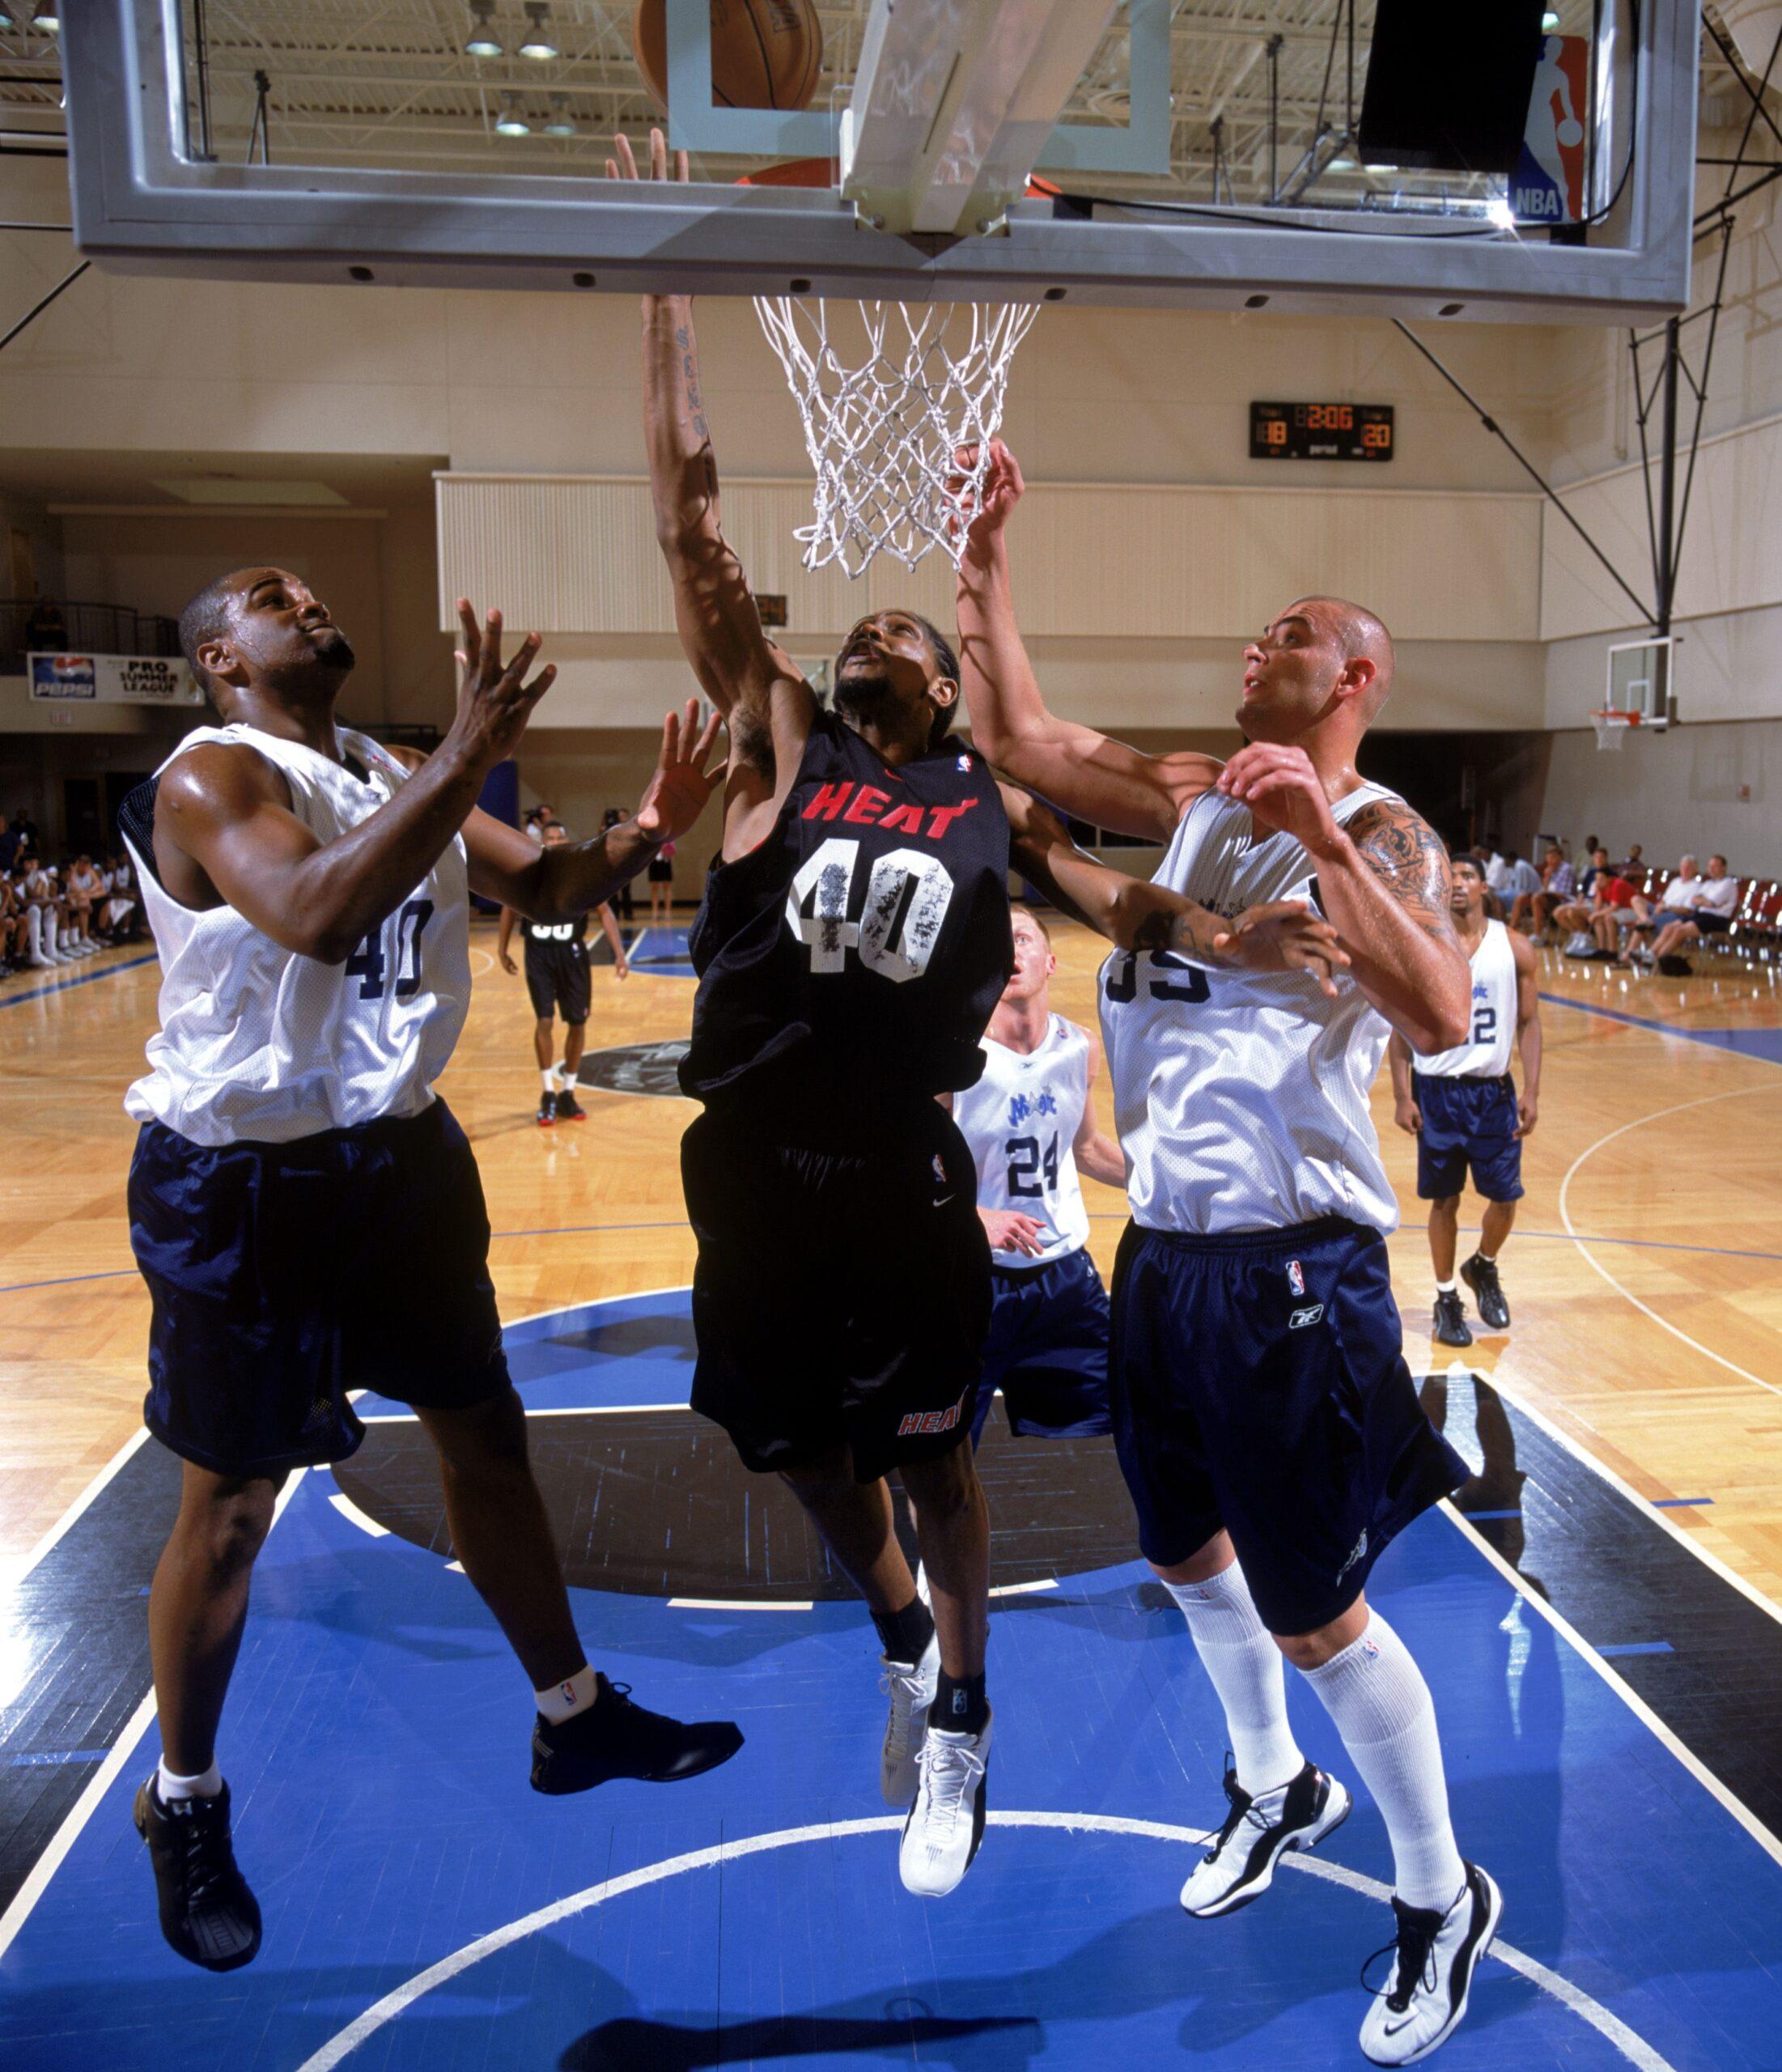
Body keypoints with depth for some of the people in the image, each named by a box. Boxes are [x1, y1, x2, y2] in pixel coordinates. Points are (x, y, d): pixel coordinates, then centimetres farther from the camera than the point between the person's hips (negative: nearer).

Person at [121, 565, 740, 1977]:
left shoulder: (398, 777, 7)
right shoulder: (210, 777, -16)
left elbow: (538, 889, 8)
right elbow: (313, 913, -36)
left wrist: (640, 836, -11)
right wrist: (466, 759, -39)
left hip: (399, 1150, 7)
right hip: (243, 1182, -7)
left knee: (486, 1434, 16)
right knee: (231, 1506, 7)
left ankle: (576, 1718, 35)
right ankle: (185, 1806, 31)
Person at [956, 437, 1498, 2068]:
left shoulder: (1380, 831, -11)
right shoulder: (1193, 798, 8)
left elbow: (1442, 1020, -29)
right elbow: (1015, 737, 6)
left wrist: (1320, 836, -34)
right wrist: (987, 552, 3)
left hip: (1288, 1271, -7)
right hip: (1161, 1253, 7)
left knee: (1319, 1615, 4)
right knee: (1190, 1554, 22)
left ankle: (1446, 1902, 29)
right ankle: (1275, 1791, 49)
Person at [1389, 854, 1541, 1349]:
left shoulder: (1515, 948, 0)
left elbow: (1529, 1023, 3)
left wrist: (1531, 1092, -5)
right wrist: (1402, 1096, -7)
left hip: (1494, 1090, 1)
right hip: (1436, 1089, -1)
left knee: (1505, 1195, 4)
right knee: (1444, 1199, 6)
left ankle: (1484, 1267, 34)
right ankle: (1446, 1298, 20)